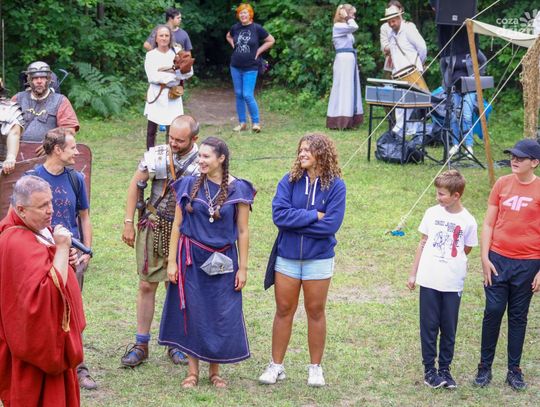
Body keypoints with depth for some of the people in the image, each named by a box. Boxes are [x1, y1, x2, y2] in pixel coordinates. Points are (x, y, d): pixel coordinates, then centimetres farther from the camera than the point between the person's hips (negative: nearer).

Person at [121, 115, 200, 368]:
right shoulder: (156, 155, -6)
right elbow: (135, 185, 5)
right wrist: (128, 222, 4)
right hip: (153, 226, 1)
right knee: (147, 285, 4)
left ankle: (175, 344, 22)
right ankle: (141, 345, 12)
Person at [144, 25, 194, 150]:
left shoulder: (176, 53, 4)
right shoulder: (151, 55, 1)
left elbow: (188, 73, -7)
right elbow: (152, 76, -12)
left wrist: (167, 70, -20)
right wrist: (173, 76, -14)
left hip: (173, 96, 0)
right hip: (156, 96, 0)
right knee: (151, 130, 6)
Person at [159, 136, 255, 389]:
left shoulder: (237, 189, -3)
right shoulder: (189, 185, -1)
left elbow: (242, 231, 1)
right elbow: (177, 225, 2)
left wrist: (242, 267, -1)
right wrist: (172, 261, -1)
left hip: (222, 261, 0)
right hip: (191, 259, 0)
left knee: (222, 316, 1)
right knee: (191, 313, 2)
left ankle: (214, 370, 15)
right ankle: (193, 370, 12)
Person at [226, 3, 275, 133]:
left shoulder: (257, 28, -8)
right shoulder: (235, 28, 4)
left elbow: (271, 40, 1)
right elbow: (228, 36, 26)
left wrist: (259, 51, -4)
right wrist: (234, 45, 10)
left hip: (250, 68, -5)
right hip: (235, 67, 5)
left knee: (248, 95, -11)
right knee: (238, 95, 8)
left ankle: (256, 122, 2)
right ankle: (242, 123, 16)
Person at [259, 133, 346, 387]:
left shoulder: (335, 185, -8)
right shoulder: (289, 181, -3)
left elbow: (331, 224, -17)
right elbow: (279, 214, -14)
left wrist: (296, 220, -14)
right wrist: (313, 216, -16)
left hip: (318, 259, -2)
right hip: (287, 257, 2)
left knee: (315, 311, 9)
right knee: (284, 310, 8)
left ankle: (315, 368, 20)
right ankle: (276, 366, 17)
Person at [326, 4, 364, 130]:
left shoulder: (346, 28, 19)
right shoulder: (338, 27, -9)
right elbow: (354, 27, -24)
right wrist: (348, 18, -9)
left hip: (350, 59, 10)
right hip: (343, 59, -10)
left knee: (350, 88, 8)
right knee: (343, 88, -10)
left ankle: (348, 121, 11)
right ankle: (339, 121, -9)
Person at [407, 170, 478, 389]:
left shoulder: (467, 221, -4)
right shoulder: (432, 213, 2)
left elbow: (466, 250, 7)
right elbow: (423, 242, 10)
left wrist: (446, 257, -3)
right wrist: (413, 273, 11)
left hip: (453, 283, -1)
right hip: (429, 280, 1)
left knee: (449, 329, 7)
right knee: (429, 327, 4)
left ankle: (444, 369, 18)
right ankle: (429, 370, 12)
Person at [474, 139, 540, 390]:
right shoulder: (502, 184, 1)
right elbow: (488, 223, 4)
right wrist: (485, 258, -3)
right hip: (498, 259, 1)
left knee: (518, 316, 8)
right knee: (493, 311, 1)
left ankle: (514, 370, 18)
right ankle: (484, 367, 12)